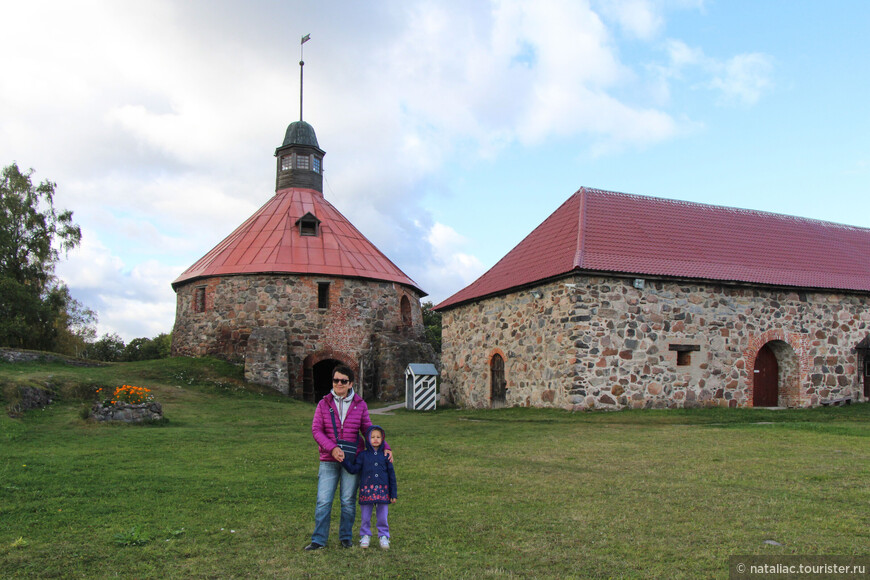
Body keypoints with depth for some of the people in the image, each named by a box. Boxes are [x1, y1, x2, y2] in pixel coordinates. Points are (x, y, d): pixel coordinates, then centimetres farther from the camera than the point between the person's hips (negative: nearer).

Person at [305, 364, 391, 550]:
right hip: (329, 460, 0)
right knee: (323, 501, -2)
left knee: (348, 501, 6)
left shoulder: (360, 405, 4)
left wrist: (385, 447, -3)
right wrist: (332, 448, -18)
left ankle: (346, 537, 21)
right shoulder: (324, 404, 2)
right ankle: (319, 540, 9)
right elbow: (316, 430, -3)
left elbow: (368, 429, 9)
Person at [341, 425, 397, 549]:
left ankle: (384, 536, 20)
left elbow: (391, 475, 6)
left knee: (382, 516, 5)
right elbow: (354, 469, -3)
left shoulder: (385, 456, 4)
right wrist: (344, 460, -18)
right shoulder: (363, 455, 3)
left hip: (382, 491, 0)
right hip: (366, 491, 0)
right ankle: (365, 536, 24)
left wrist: (393, 494, 5)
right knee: (365, 517, 7)